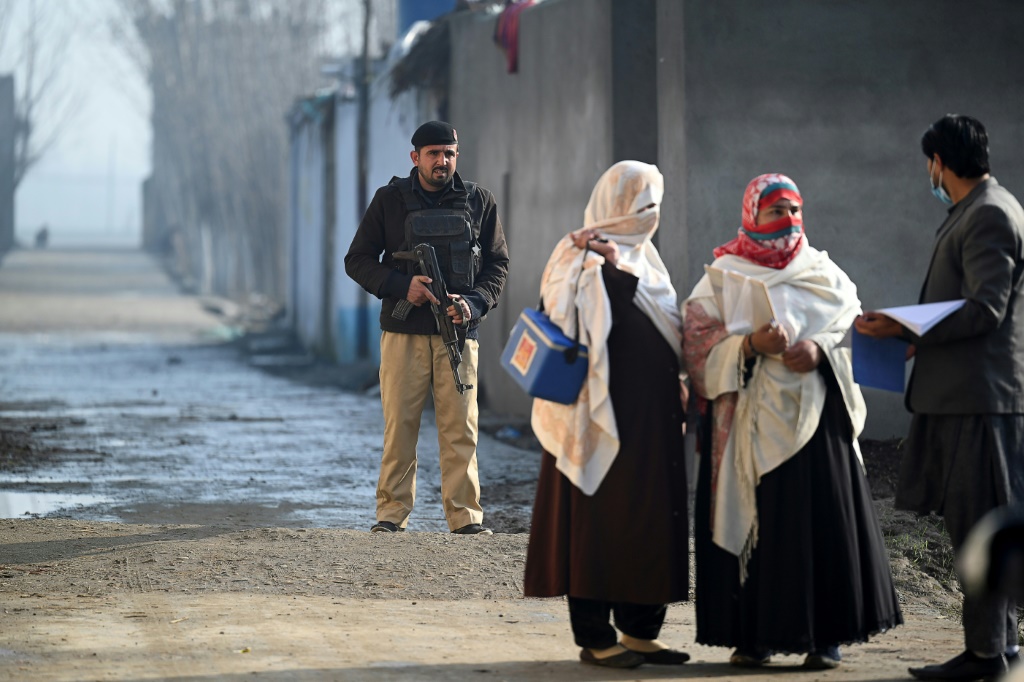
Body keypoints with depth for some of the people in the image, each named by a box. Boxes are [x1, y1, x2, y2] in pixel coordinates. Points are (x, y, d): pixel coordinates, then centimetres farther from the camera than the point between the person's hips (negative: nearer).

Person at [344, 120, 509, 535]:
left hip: (458, 332, 1)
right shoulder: (390, 200, 5)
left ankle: (466, 516, 1)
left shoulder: (478, 201, 8)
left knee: (460, 428, -2)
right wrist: (401, 285, -10)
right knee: (399, 425, -2)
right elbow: (357, 260, 6)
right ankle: (392, 513, 4)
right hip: (403, 332, -1)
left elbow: (498, 263, 12)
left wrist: (474, 303, -7)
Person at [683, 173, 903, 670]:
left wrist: (819, 351, -13)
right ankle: (752, 634, 3)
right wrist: (750, 345, -18)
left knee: (819, 520, -3)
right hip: (748, 419, -1)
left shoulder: (823, 272, 12)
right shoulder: (724, 274, 6)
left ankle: (824, 636, 2)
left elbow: (854, 332, 7)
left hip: (812, 418, 1)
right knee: (753, 519, -3)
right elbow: (700, 341, -2)